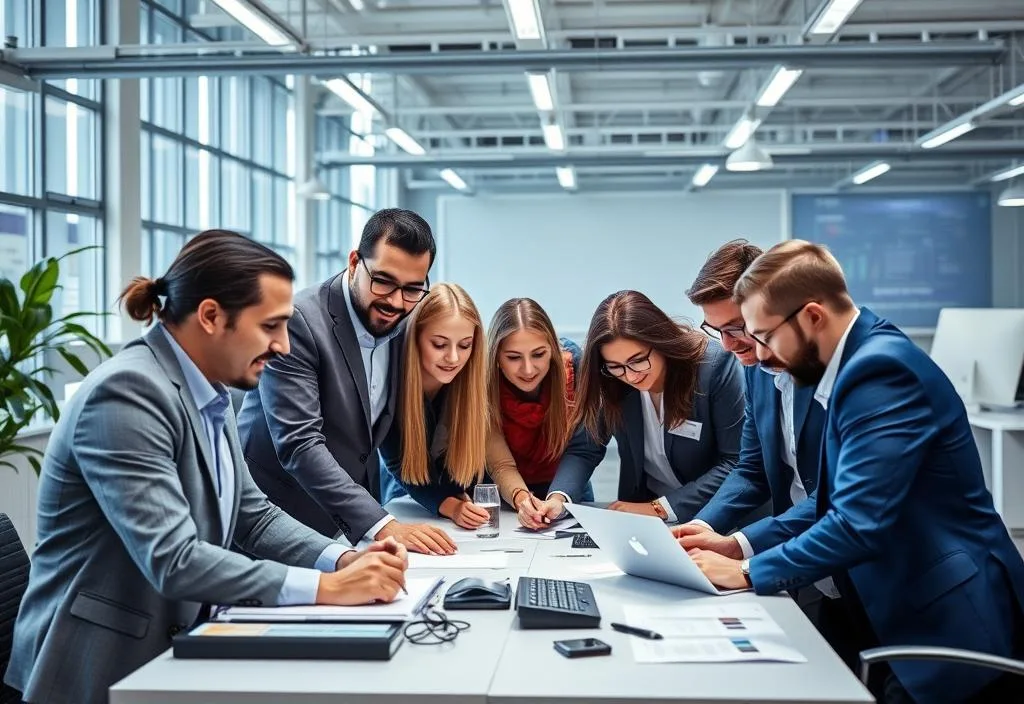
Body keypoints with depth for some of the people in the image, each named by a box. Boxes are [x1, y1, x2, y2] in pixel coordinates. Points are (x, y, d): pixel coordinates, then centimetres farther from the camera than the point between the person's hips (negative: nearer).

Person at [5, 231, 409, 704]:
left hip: (169, 651, 8)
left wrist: (342, 559, -7)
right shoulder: (128, 392, -21)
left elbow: (254, 516, 10)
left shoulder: (208, 394, 7)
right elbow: (173, 560, -27)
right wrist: (326, 587, -25)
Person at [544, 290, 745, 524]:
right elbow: (584, 449, -4)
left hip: (710, 514, -2)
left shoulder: (715, 365, -20)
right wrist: (558, 498, -23)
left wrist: (660, 508, -21)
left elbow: (735, 462, -18)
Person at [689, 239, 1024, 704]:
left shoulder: (882, 368, -22)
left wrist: (747, 573, -17)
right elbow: (835, 502, 13)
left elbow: (859, 524, -28)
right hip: (915, 618, 9)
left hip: (951, 629, -9)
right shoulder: (862, 362, 9)